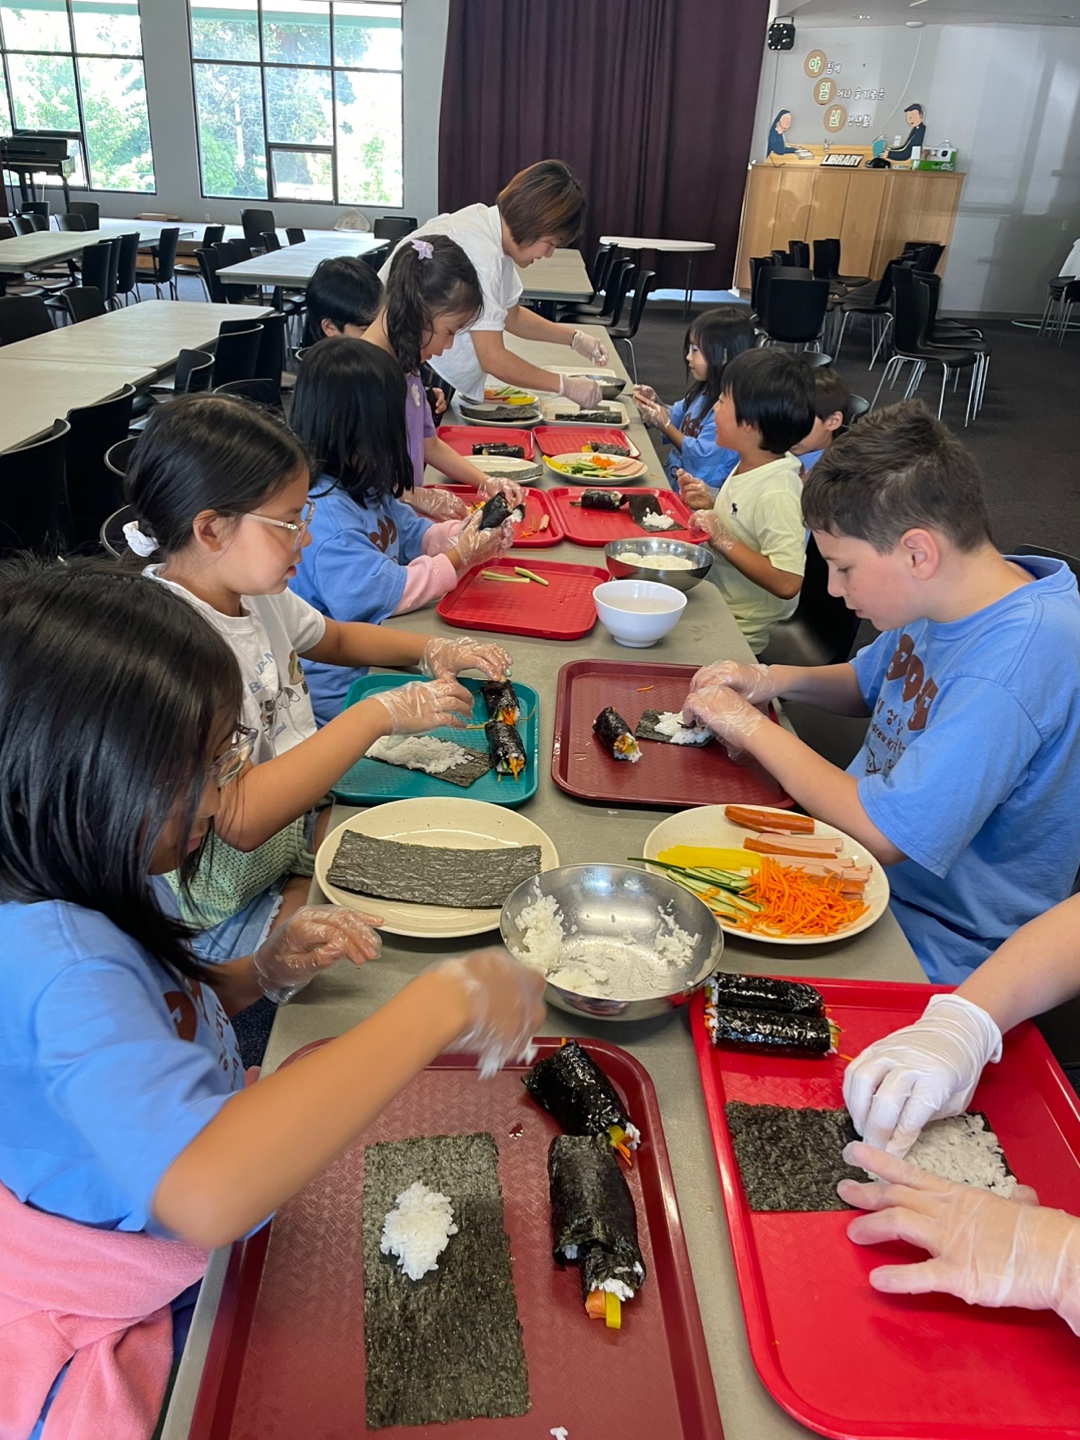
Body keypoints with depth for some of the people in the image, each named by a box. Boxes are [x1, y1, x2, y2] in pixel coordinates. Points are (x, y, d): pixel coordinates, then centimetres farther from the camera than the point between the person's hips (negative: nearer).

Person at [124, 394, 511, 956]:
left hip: (302, 815, 9)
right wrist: (380, 713, -29)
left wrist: (430, 650, 2)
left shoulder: (251, 588, -1)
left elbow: (335, 639, 20)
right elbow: (242, 818, -35)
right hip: (224, 917, -8)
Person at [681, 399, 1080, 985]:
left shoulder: (1015, 664, -31)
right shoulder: (942, 596, -3)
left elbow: (885, 836, -29)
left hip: (930, 949, -8)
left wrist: (751, 726, -19)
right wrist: (774, 679, -2)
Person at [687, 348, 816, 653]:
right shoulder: (749, 466, 1)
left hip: (737, 632, -8)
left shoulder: (777, 492, -25)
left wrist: (722, 539, -25)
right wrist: (708, 505, 0)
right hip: (713, 601, 8)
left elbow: (787, 583, -30)